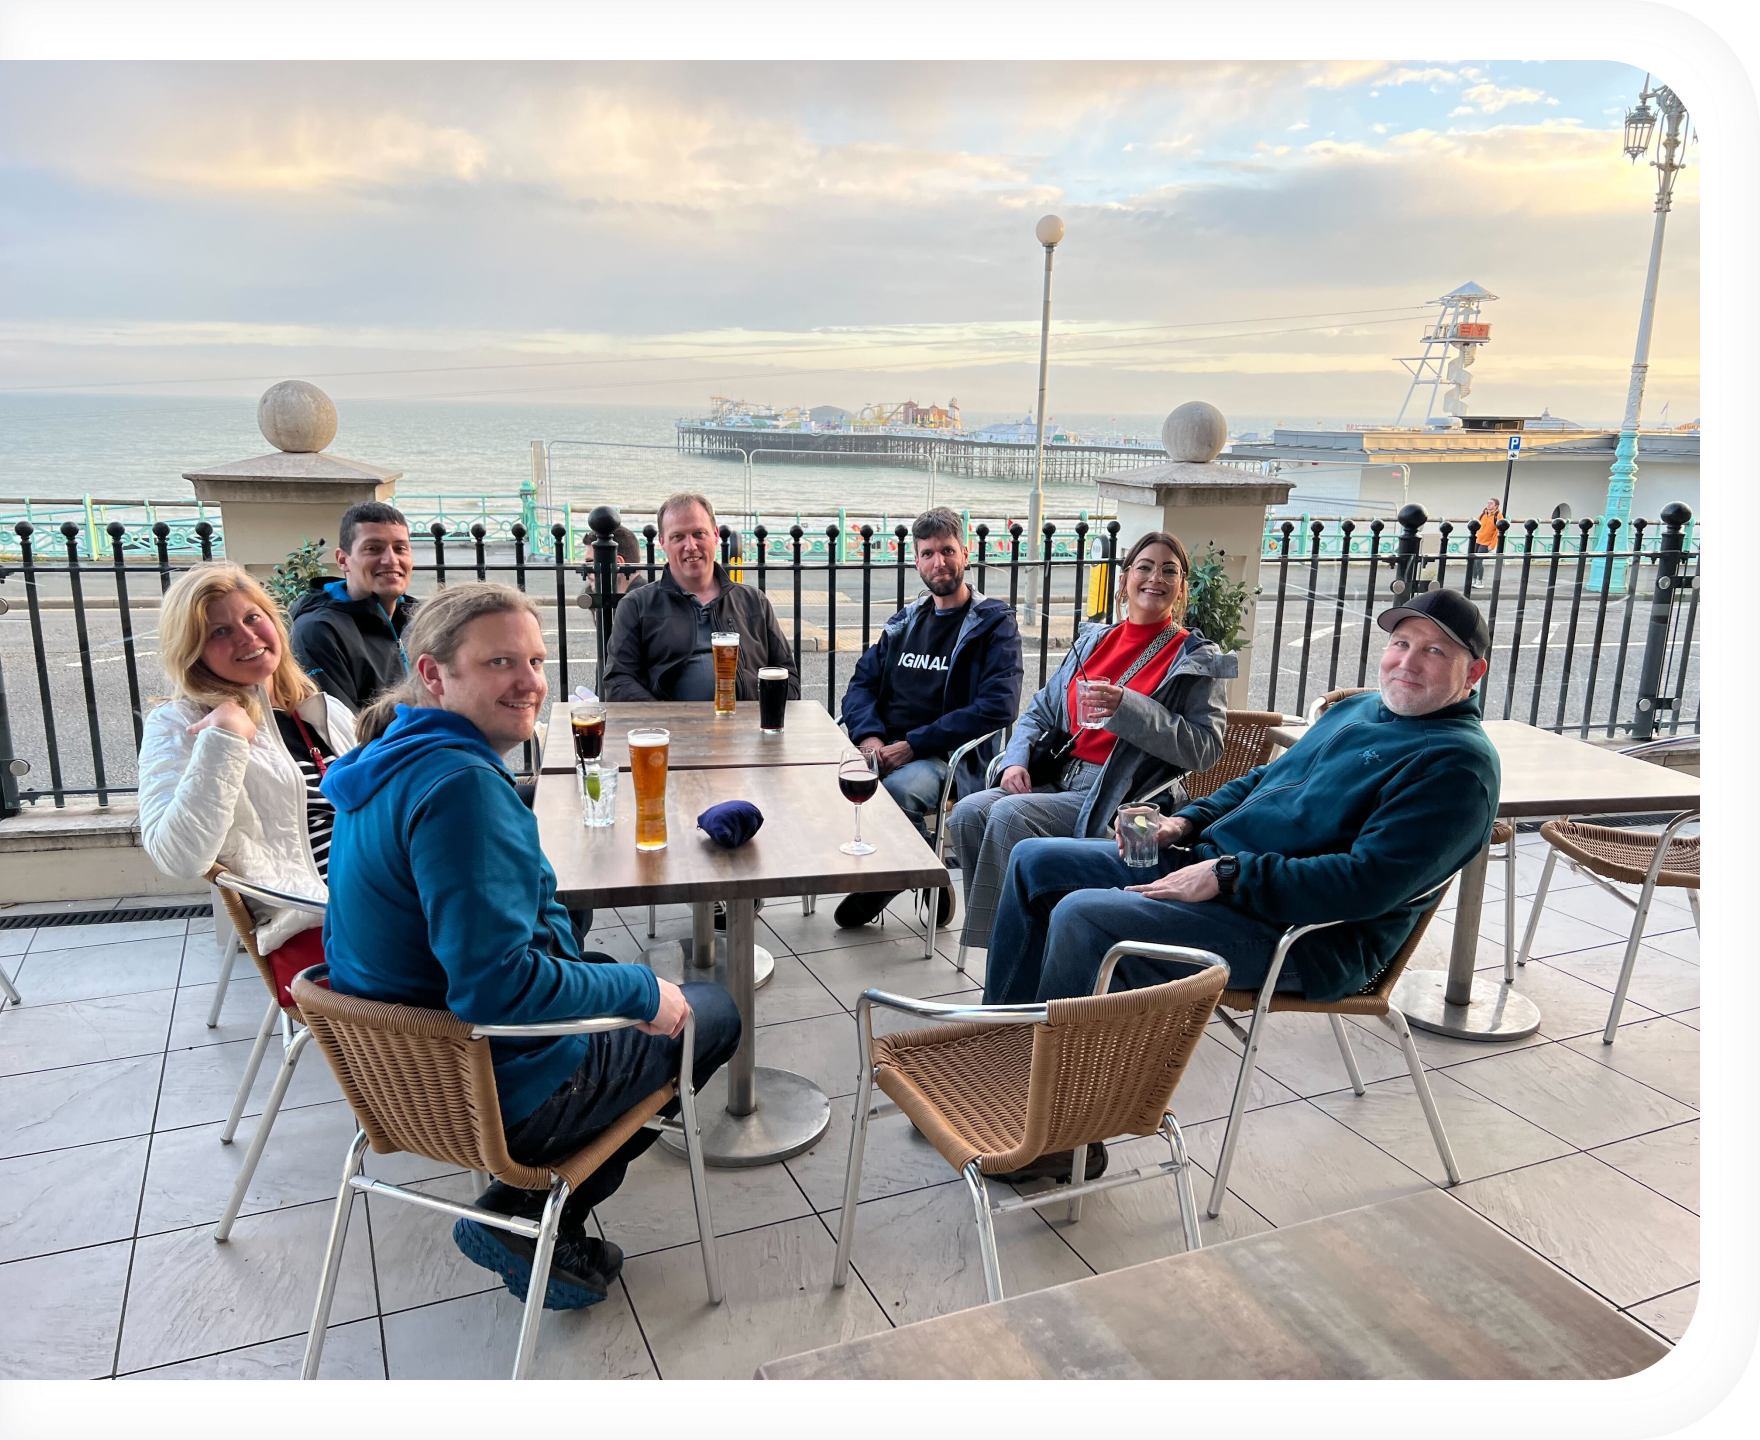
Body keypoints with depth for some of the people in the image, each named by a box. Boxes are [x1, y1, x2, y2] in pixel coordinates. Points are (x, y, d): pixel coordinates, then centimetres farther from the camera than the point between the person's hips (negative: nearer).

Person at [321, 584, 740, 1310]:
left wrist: (568, 960, 3)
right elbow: (497, 982, -33)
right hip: (498, 1096, -9)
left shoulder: (391, 763, 3)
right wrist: (640, 991, -21)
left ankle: (532, 1220, 21)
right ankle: (522, 1219, 11)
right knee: (712, 1014, 11)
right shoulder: (459, 785, -29)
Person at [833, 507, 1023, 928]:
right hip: (885, 750, 6)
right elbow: (862, 683, 16)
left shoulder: (994, 624, 0)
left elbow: (997, 707, -13)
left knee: (898, 789, -37)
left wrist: (912, 746, -18)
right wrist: (869, 737, -8)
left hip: (954, 759, -5)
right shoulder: (906, 620, 20)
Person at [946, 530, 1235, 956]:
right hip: (1060, 779, 6)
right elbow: (1041, 709, 21)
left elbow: (1205, 747, -11)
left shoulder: (1196, 660, 1)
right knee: (969, 812, -19)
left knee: (1009, 815, -28)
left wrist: (1126, 709, -20)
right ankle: (989, 928, -7)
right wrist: (1016, 760, 1)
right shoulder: (1094, 640, 18)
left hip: (1118, 801, -6)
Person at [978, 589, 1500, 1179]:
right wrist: (1186, 821, 8)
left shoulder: (1458, 763, -12)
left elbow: (1369, 882, -24)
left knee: (1082, 915, -28)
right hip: (1208, 862, 10)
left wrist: (1226, 876, -24)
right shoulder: (1354, 710, 17)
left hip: (1303, 933, -10)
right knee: (1035, 860, 7)